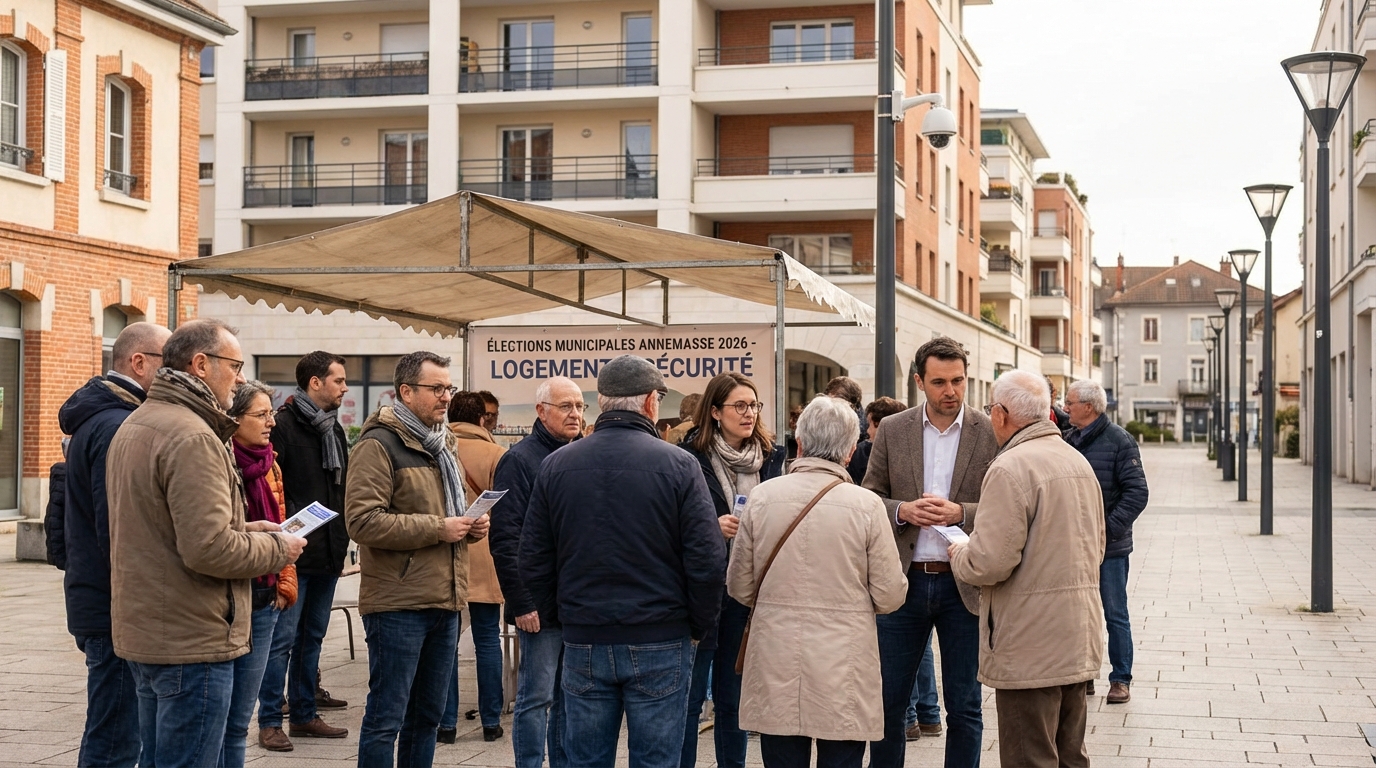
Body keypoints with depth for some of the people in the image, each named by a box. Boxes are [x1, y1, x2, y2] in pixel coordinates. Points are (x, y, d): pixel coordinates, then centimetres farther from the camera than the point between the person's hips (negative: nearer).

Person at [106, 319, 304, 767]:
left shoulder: (135, 425, 13)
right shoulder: (192, 436, -19)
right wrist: (278, 548, -9)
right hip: (191, 641, -10)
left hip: (141, 631, 10)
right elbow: (210, 549, -26)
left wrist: (242, 529, 12)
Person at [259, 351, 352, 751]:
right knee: (283, 638, -4)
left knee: (312, 636, 14)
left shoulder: (334, 429, 13)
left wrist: (341, 541, 15)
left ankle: (305, 714, 22)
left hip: (328, 553, 8)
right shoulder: (284, 426, -12)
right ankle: (269, 722, 3)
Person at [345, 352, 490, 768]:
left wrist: (471, 525, 7)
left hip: (445, 601, 8)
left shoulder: (442, 444, 18)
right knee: (385, 718, -3)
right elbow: (363, 520, -21)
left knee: (427, 717, 14)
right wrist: (437, 529, -20)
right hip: (398, 604, -8)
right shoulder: (379, 445, -9)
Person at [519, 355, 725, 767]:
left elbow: (533, 562, 3)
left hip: (582, 643, 3)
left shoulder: (555, 465, 1)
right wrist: (698, 626, 3)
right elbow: (708, 560, -11)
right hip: (661, 642, -3)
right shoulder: (678, 465, -9)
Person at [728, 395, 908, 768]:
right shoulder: (866, 504, -9)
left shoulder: (762, 496, -4)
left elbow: (740, 587, 5)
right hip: (844, 672, -2)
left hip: (775, 668, 2)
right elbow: (890, 597, -5)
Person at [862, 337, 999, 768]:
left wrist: (960, 514, -19)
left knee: (964, 708, 7)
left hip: (964, 585, -1)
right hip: (904, 582, 2)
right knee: (888, 701, 8)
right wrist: (902, 511, -13)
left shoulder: (990, 434, -2)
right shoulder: (892, 431, 4)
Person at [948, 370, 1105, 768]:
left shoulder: (1010, 469, -17)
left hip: (1030, 650, -9)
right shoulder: (1079, 462, 12)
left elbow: (990, 563, -21)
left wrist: (958, 555, -2)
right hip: (1079, 643, 9)